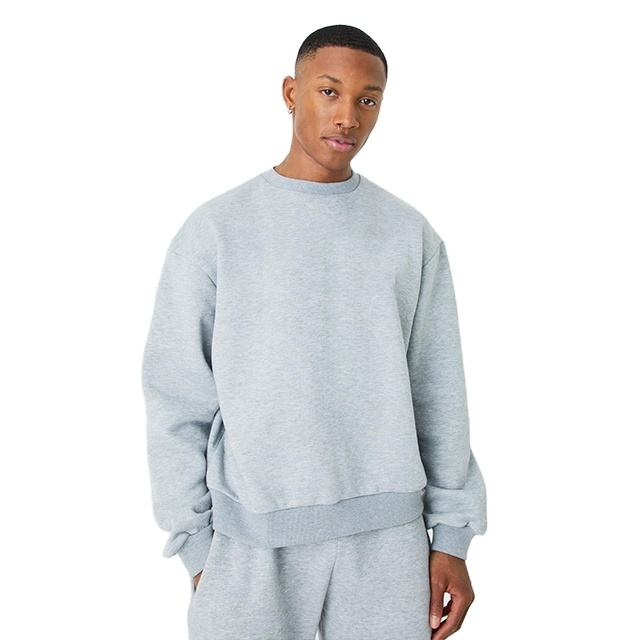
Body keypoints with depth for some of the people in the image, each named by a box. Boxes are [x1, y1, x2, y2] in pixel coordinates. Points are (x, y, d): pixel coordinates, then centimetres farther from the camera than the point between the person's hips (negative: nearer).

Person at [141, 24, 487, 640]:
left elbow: (438, 392, 5)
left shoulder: (411, 235, 4)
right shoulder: (215, 230, -3)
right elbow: (177, 399, -2)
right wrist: (196, 546, -3)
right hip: (253, 541, -1)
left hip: (389, 532, 2)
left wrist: (452, 537, 3)